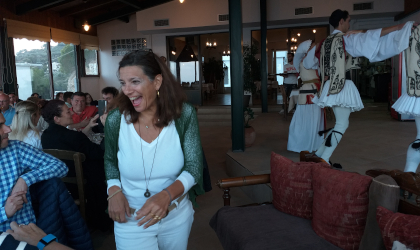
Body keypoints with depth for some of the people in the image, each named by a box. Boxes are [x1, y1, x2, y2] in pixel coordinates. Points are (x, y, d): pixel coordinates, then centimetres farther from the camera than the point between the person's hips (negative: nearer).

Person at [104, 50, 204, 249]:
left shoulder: (184, 115, -16)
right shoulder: (115, 120, -12)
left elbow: (194, 167, -15)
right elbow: (110, 161, 6)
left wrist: (167, 195, -32)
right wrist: (114, 190, -12)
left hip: (178, 216, 1)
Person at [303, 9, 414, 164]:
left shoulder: (325, 42, 14)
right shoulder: (346, 38, -6)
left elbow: (309, 61, 25)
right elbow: (370, 37, -15)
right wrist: (398, 27, -11)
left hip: (331, 86, 8)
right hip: (342, 86, -8)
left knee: (341, 124, 16)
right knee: (342, 125, -2)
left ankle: (319, 154, 16)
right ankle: (324, 160, -2)